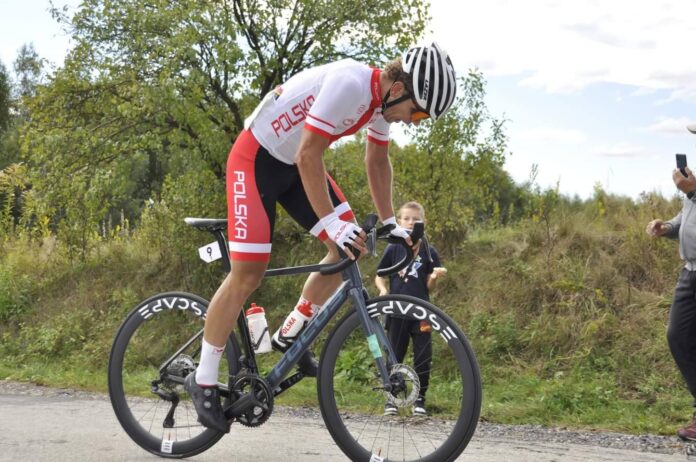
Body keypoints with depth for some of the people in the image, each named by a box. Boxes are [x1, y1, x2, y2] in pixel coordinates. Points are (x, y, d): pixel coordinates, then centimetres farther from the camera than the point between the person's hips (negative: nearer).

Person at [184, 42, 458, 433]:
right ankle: (203, 380, 0)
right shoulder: (349, 83, -31)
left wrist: (390, 223, 8)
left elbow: (378, 160, 11)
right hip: (257, 158, -9)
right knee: (249, 271, -13)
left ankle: (290, 335, 14)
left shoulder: (383, 96, -3)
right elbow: (308, 156, -31)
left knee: (351, 245, 0)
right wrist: (331, 222, -30)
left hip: (297, 163, 9)